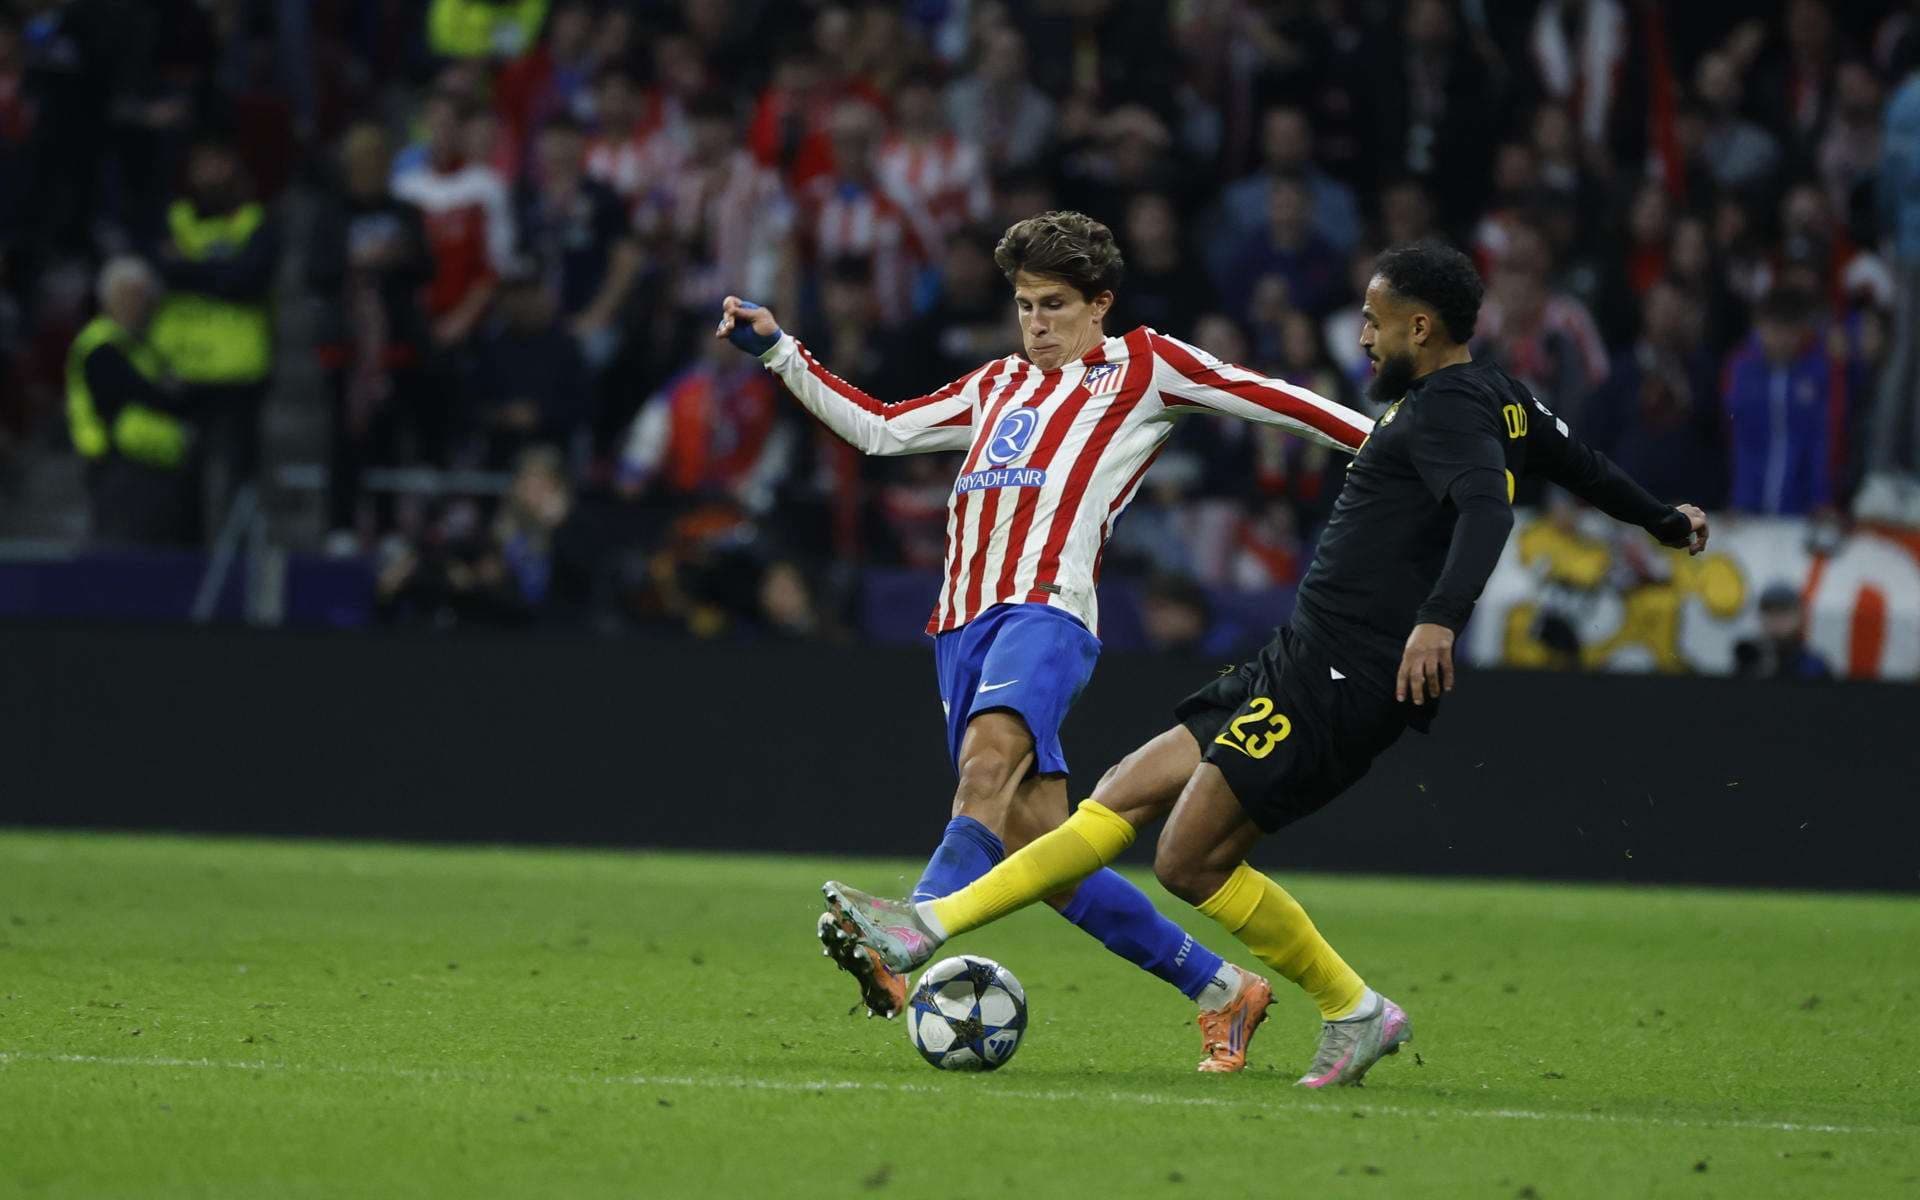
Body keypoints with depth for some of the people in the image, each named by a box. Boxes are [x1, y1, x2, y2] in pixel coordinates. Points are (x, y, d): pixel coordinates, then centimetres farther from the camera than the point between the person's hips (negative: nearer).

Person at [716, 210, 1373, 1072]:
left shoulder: (1139, 368, 15)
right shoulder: (998, 386, 31)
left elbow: (1272, 401, 12)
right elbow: (879, 428, 34)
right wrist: (776, 350, 30)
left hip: (1045, 606, -6)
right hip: (963, 621, 6)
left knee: (991, 752, -34)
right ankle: (1222, 991, 9)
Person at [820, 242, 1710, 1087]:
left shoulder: (1449, 407, -12)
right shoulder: (1501, 400, 18)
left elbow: (1486, 505, -30)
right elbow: (1575, 462, 33)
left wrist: (1439, 617, -45)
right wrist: (1663, 520, 52)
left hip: (1341, 680, -11)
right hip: (1301, 668, 11)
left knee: (1191, 860, -13)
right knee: (1123, 797, 5)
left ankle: (1354, 1010, 0)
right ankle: (928, 925, 2)